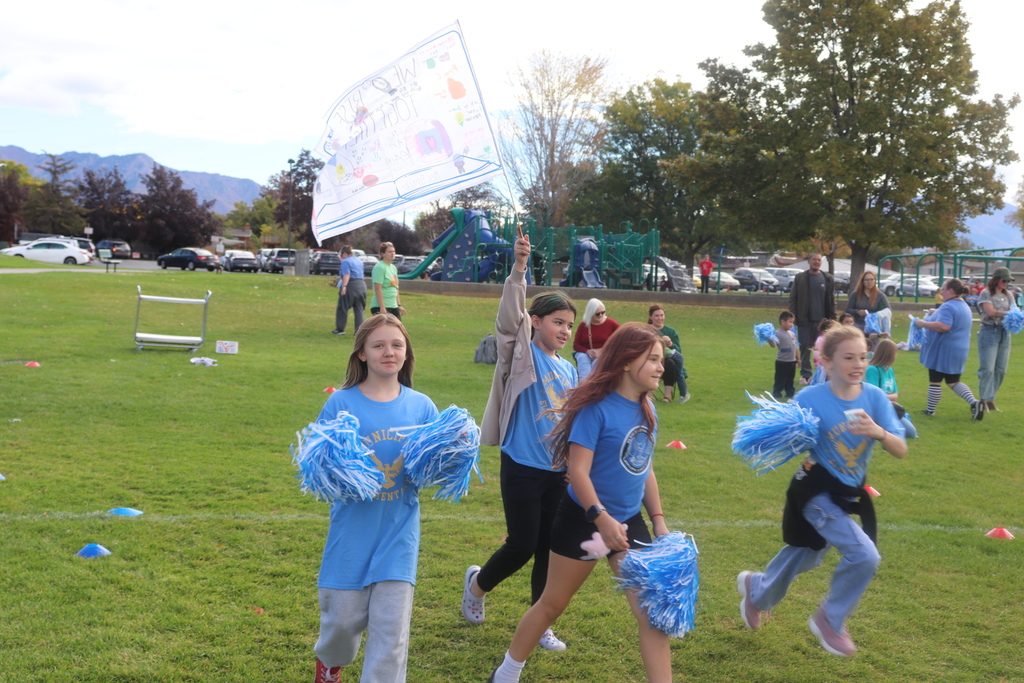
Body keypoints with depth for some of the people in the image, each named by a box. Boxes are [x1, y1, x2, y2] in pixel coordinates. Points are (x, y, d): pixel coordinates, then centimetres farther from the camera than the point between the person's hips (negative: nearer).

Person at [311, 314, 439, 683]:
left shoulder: (421, 407, 1)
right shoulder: (340, 402, -4)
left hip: (398, 533, 1)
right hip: (352, 531, -1)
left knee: (392, 627, -2)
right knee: (342, 617, 11)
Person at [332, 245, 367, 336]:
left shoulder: (345, 262, -6)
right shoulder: (359, 261, 19)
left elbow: (346, 275, -18)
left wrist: (344, 286, -26)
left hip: (351, 286, -7)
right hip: (362, 285, 7)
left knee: (342, 308, 6)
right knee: (359, 309, 6)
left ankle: (340, 329, 10)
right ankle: (359, 330, 0)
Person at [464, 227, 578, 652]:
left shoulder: (569, 370, 9)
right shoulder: (522, 356, -7)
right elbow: (509, 318, -26)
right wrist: (519, 270, -38)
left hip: (559, 472, 6)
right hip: (522, 468, -6)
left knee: (550, 548, 10)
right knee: (522, 545, -1)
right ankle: (478, 584, 30)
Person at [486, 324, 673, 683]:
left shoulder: (647, 408, 2)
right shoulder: (596, 406, -19)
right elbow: (578, 471, -23)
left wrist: (658, 520, 10)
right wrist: (602, 519, -32)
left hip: (629, 521, 6)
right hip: (583, 519, -5)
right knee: (552, 604, 11)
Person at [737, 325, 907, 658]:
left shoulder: (875, 397, -11)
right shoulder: (810, 399, -20)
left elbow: (900, 450, -14)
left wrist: (879, 432, -34)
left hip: (851, 494, 6)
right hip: (817, 492, -5)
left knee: (806, 556, 23)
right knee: (864, 554, -20)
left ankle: (757, 589, 52)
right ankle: (830, 619, 6)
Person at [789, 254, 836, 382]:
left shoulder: (828, 279, 8)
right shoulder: (800, 278, 6)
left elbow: (832, 300, 9)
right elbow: (793, 298, 5)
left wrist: (832, 318, 2)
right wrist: (792, 317, -3)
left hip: (822, 320, 1)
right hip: (805, 320, -1)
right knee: (805, 348, 0)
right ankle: (806, 374, 6)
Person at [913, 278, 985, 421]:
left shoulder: (948, 307, -18)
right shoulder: (965, 306, 15)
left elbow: (943, 326, -31)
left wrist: (923, 323, -21)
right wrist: (936, 314, 24)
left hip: (943, 350, -9)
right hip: (959, 349, 9)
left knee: (935, 381, 3)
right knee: (953, 381, 15)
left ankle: (930, 410, 12)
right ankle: (974, 403, -2)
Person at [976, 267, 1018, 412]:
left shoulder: (1008, 295, 14)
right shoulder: (986, 293, -3)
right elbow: (990, 312, -14)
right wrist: (1007, 313, -9)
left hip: (1004, 333, 6)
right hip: (989, 331, -6)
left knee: (1001, 369, 5)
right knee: (987, 368, -9)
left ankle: (991, 400, 14)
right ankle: (985, 400, -2)